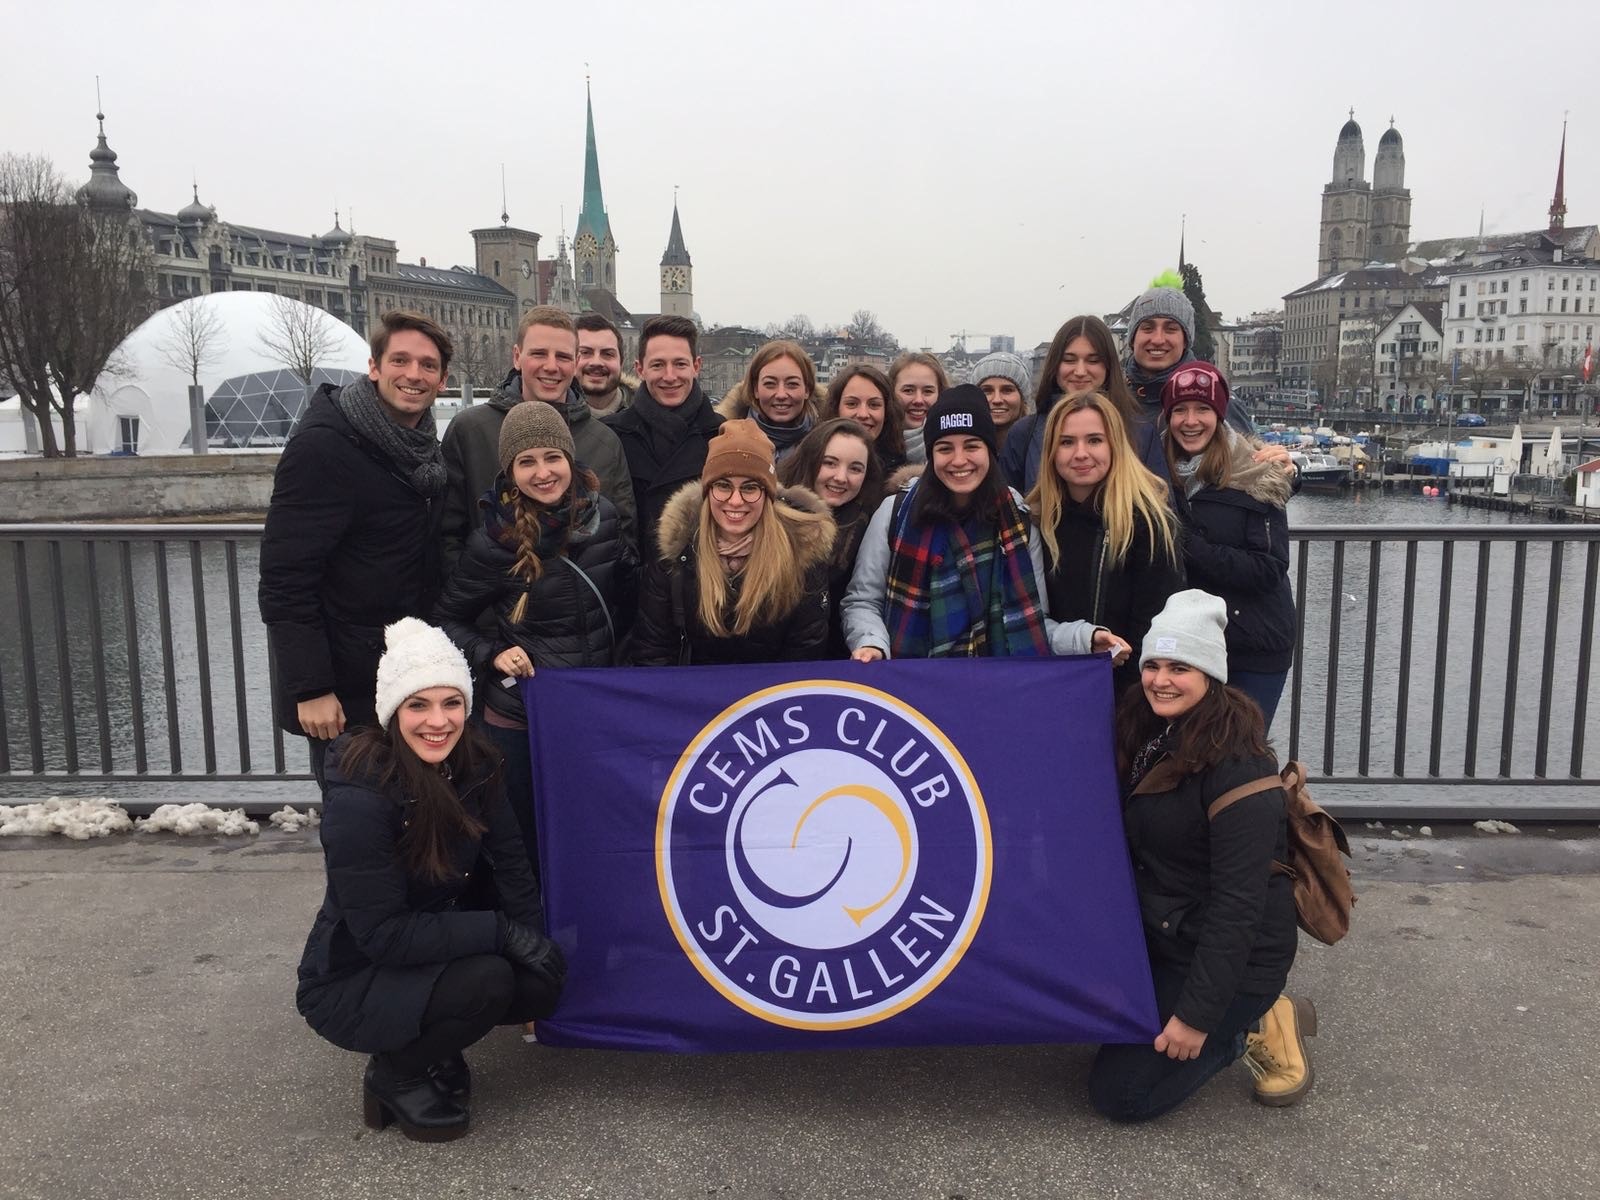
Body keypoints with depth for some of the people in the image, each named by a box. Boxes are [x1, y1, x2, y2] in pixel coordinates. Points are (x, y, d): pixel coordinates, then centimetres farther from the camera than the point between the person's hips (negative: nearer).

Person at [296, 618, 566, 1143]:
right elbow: (382, 934, -27)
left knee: (545, 984, -13)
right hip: (350, 981, -6)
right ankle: (395, 1079, -1)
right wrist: (502, 931, -27)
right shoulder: (360, 798, -29)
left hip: (434, 956, 6)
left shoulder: (473, 764, -10)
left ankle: (431, 1049, 13)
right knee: (486, 981, -29)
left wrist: (536, 945, -13)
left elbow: (509, 865, -2)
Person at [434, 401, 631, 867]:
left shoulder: (602, 515, -4)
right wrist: (491, 654, -18)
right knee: (528, 839, 9)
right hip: (518, 719, -3)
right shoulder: (495, 540, -14)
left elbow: (626, 589, 12)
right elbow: (449, 618, -2)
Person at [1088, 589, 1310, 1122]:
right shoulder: (1147, 735, 1)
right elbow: (1134, 848, 10)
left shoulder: (1237, 767, -24)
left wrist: (1198, 1014, -23)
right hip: (1158, 935, 8)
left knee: (1120, 1092, -8)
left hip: (1232, 957, -8)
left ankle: (1251, 1026, 7)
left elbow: (1238, 904, -24)